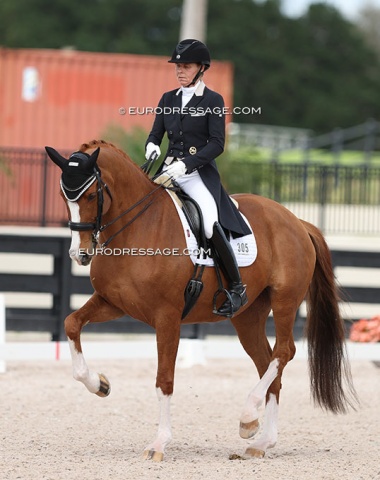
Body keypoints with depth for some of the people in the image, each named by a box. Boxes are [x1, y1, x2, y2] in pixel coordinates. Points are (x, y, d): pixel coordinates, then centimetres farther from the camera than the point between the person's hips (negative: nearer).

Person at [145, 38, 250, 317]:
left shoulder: (213, 101, -1)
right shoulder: (168, 100, 15)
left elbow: (217, 143, -9)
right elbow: (156, 134, 14)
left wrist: (186, 164, -20)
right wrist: (152, 146, -11)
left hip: (200, 173, -6)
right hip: (169, 170, 6)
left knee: (210, 222, -28)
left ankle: (237, 287, -19)